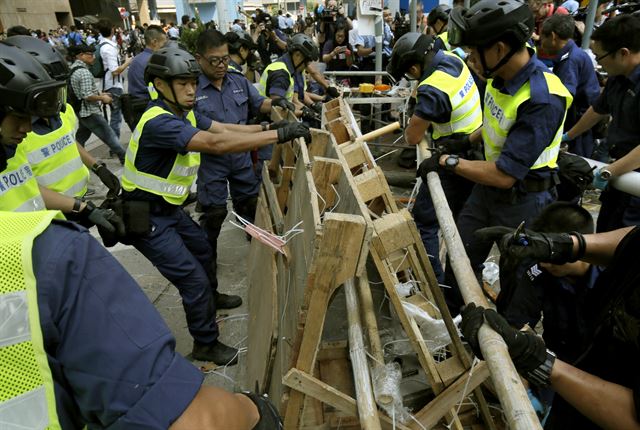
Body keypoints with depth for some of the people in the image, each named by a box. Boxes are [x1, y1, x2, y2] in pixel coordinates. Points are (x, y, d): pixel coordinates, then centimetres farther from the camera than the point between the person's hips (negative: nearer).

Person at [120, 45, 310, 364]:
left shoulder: (183, 112, 2)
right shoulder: (158, 121, -29)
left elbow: (221, 128, -2)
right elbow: (216, 143, -40)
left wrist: (270, 129, -15)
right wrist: (279, 135, -40)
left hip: (168, 208, 10)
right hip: (145, 218, -10)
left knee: (201, 249, 26)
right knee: (193, 277, -7)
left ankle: (209, 297, 54)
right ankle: (206, 345, 12)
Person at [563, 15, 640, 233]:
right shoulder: (617, 79, 5)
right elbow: (598, 110, 22)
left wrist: (608, 172, -28)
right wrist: (568, 136, 33)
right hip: (617, 173, 8)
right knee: (603, 238, 18)